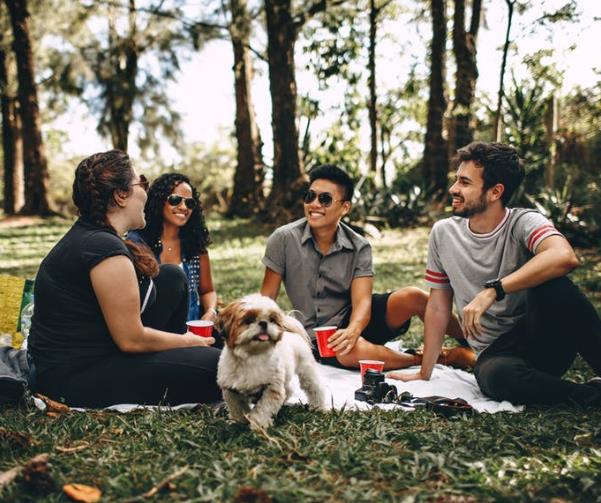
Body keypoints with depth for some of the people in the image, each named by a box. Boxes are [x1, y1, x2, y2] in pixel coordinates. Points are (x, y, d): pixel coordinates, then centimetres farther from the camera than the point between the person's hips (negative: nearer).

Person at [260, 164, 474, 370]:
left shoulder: (359, 247, -6)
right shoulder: (284, 239, -10)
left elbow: (362, 301, -17)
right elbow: (267, 298, -6)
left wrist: (352, 330, -39)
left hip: (354, 319, 2)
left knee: (412, 297, -24)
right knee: (352, 352, -37)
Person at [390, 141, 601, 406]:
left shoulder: (524, 223, -9)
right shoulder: (443, 233, 4)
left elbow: (564, 257, -33)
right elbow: (438, 306, 11)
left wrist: (492, 291, -34)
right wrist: (424, 373, 11)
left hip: (544, 341, -2)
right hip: (495, 353, 2)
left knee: (551, 285, -33)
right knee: (495, 376, -36)